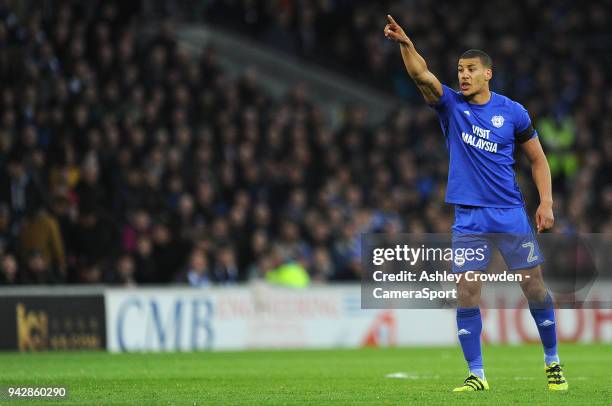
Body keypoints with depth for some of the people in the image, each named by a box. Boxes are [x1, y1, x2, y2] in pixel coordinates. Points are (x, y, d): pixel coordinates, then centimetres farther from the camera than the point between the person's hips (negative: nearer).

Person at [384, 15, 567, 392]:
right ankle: (476, 374, 1)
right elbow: (421, 74, -15)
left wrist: (546, 202, -3)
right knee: (466, 294, -5)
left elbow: (538, 158, 9)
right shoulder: (451, 105, 2)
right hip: (468, 217, 1)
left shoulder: (513, 112, 1)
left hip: (511, 215, -1)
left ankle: (553, 362, 16)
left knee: (535, 287, 0)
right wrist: (406, 45, -34)